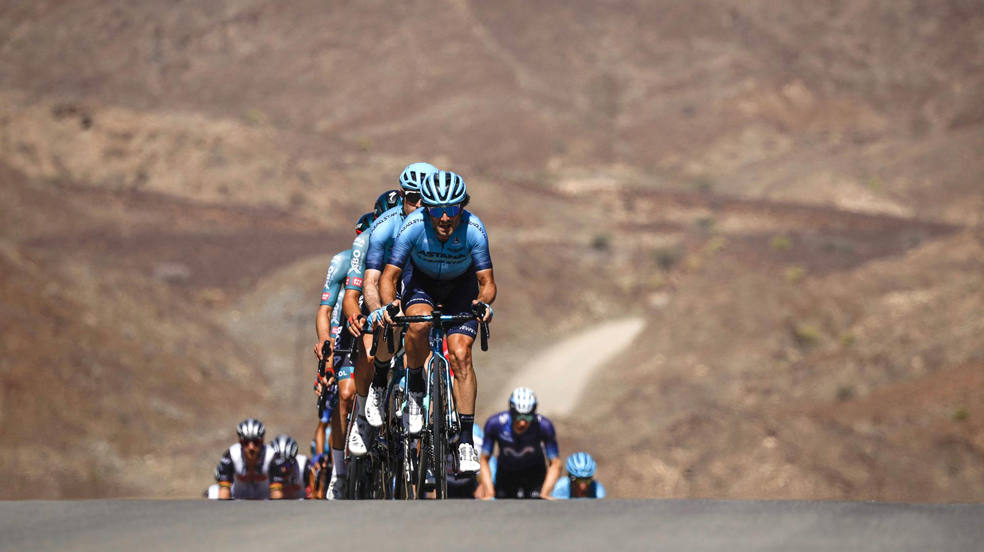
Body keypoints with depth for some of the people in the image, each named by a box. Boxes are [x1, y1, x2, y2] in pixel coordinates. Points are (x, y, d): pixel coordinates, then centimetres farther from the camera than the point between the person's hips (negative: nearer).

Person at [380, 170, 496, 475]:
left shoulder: (473, 229, -30)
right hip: (421, 282, 0)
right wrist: (389, 304, -45)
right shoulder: (413, 226, -31)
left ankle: (466, 441, -11)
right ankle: (414, 392, -8)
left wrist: (484, 302, -47)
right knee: (419, 324, -33)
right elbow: (388, 276, -25)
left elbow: (486, 281, -24)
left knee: (461, 354, -17)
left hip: (461, 287, 0)